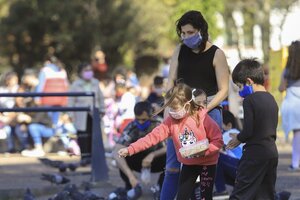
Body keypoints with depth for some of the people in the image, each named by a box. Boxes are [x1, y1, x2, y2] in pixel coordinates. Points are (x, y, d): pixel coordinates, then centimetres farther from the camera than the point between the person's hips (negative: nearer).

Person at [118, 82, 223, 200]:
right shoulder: (171, 121, -9)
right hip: (188, 164, 4)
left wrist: (205, 151, -35)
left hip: (207, 163, -4)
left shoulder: (203, 118, -20)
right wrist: (130, 149, -25)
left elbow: (218, 141, -17)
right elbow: (153, 136, -15)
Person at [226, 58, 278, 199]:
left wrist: (238, 139, 4)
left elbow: (248, 131, -16)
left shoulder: (250, 100, -12)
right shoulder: (271, 99, 12)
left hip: (255, 153, -8)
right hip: (272, 152, 8)